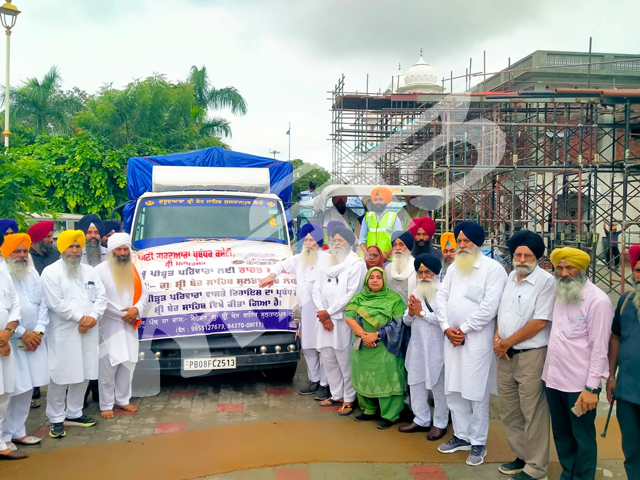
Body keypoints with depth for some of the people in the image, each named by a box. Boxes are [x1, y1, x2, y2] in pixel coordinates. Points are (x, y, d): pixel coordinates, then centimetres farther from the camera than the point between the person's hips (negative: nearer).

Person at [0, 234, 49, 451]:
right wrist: (22, 333, -14)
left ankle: (18, 431, 24)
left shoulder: (33, 274, 11)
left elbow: (43, 304, 8)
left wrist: (38, 331, -5)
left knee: (27, 388, 11)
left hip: (33, 339, 6)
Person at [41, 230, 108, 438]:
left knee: (84, 374, 11)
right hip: (63, 332, -5)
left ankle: (74, 414, 26)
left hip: (88, 331, 6)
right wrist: (81, 318, -13)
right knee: (60, 377, -2)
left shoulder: (89, 271, 13)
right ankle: (56, 419, 12)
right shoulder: (51, 272, -5)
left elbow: (101, 297, 6)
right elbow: (56, 304, -13)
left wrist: (92, 317, -10)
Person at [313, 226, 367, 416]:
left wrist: (328, 312, -9)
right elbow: (316, 290, 10)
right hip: (324, 319, 6)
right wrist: (322, 314, -4)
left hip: (344, 320, -6)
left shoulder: (356, 264, -5)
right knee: (328, 360, 12)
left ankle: (349, 399, 10)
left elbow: (351, 294, -11)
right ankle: (337, 395, 25)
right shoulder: (326, 264, 16)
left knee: (345, 361, -3)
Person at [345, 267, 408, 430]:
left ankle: (389, 415, 5)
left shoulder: (394, 298, -1)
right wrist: (362, 334, -16)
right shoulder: (359, 297, 9)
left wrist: (376, 335, -16)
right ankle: (369, 410, 26)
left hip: (385, 348, -4)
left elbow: (397, 324, -8)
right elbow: (349, 317, -2)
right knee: (364, 378, 11)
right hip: (362, 347, 4)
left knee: (386, 379, -5)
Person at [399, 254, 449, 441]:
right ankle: (421, 420, 27)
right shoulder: (416, 292, 11)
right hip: (417, 346, 7)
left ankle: (440, 424, 18)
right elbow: (407, 321, 11)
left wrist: (422, 313, -15)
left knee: (439, 387, 4)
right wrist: (411, 312, -10)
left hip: (436, 348, -7)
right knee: (416, 384, 13)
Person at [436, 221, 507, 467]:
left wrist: (464, 329, -13)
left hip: (477, 339, -6)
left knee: (477, 394, 0)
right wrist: (446, 327, -4)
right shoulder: (454, 267, 14)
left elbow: (490, 305, -15)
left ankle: (478, 443, 14)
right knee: (453, 391, 12)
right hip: (451, 338, 7)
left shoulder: (493, 268, -7)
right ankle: (462, 436, 27)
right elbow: (442, 297, 10)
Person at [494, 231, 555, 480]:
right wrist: (497, 339, 0)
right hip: (505, 355, 7)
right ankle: (522, 456, 32)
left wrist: (507, 343, -11)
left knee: (533, 413, 2)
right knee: (509, 411, 15)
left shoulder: (545, 281, -13)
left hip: (531, 356, -7)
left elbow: (540, 322, -18)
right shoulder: (510, 277, 10)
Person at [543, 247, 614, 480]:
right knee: (561, 434, 19)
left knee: (583, 437, 8)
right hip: (554, 379, 7)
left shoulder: (598, 301, -14)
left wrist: (592, 387, -16)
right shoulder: (559, 295, 7)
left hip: (580, 384, -7)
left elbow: (599, 348, -15)